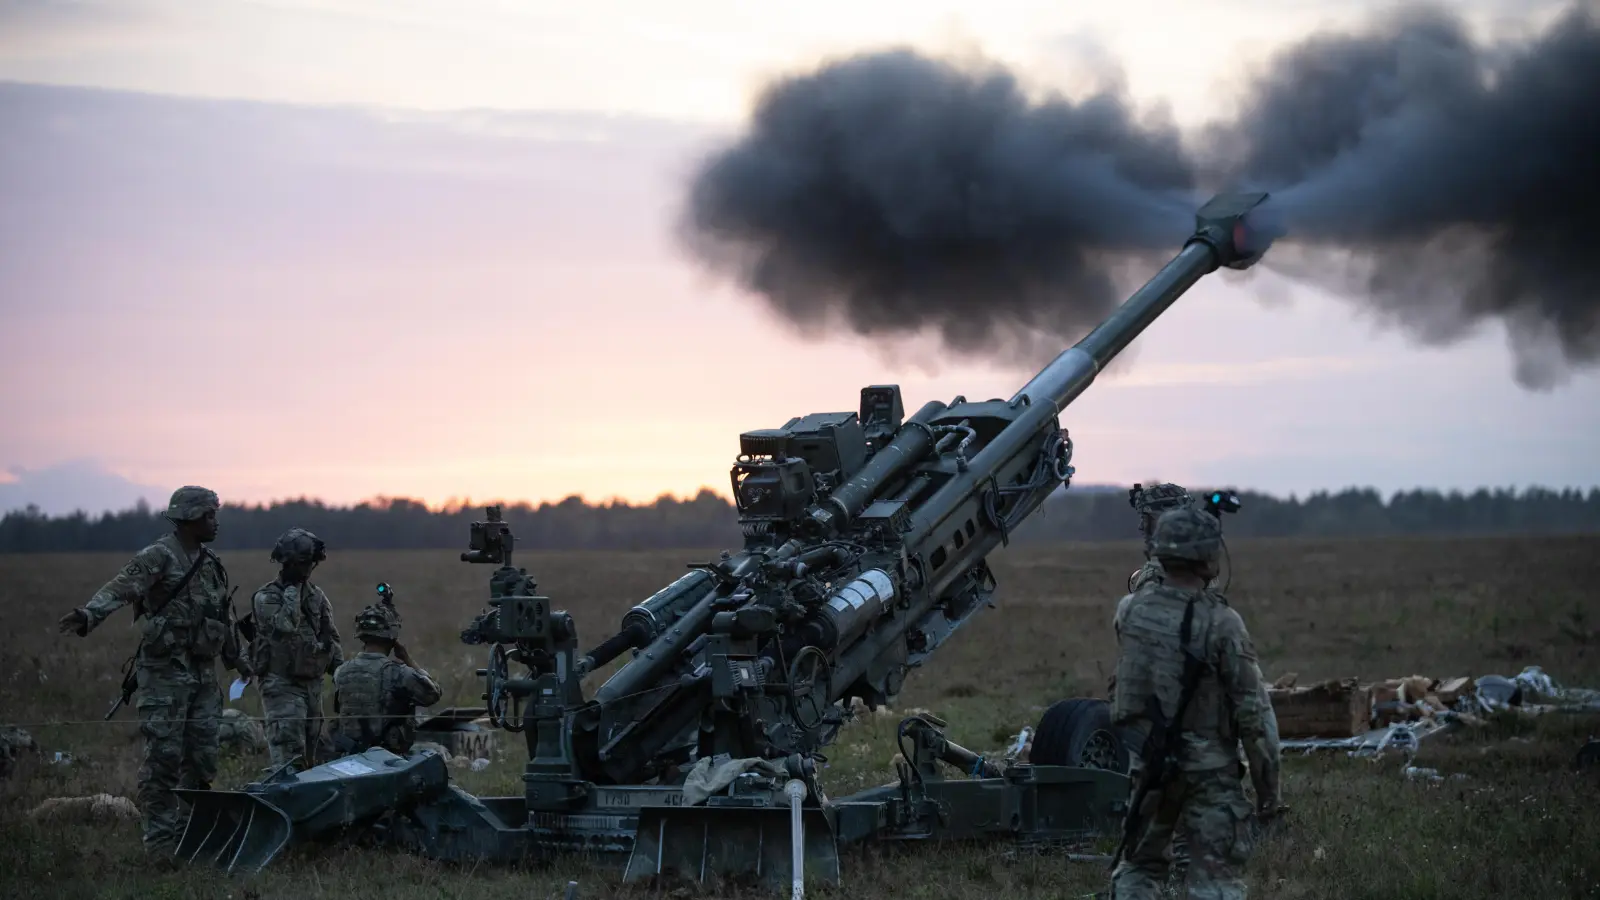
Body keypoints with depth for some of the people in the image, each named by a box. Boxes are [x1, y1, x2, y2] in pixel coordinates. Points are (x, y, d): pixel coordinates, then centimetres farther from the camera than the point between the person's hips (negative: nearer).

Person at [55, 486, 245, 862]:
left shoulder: (211, 564, 14)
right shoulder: (158, 557, -10)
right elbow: (121, 587, -27)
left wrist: (235, 658, 39)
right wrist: (88, 614, -45)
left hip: (203, 674, 7)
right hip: (165, 673, -7)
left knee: (201, 757, 8)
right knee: (163, 757, -7)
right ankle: (159, 840, -3)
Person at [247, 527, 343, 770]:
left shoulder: (317, 596, 12)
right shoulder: (266, 598, -7)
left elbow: (331, 638, 16)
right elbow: (285, 625, -25)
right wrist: (292, 589, -16)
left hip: (313, 684, 6)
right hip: (282, 686, -6)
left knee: (309, 757, 10)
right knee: (289, 760, -17)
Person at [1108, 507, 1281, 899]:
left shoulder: (1133, 610, -3)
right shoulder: (1221, 623, -18)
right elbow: (1252, 712, -15)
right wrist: (1267, 786, -7)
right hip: (1208, 768, -5)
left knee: (1138, 867, 18)